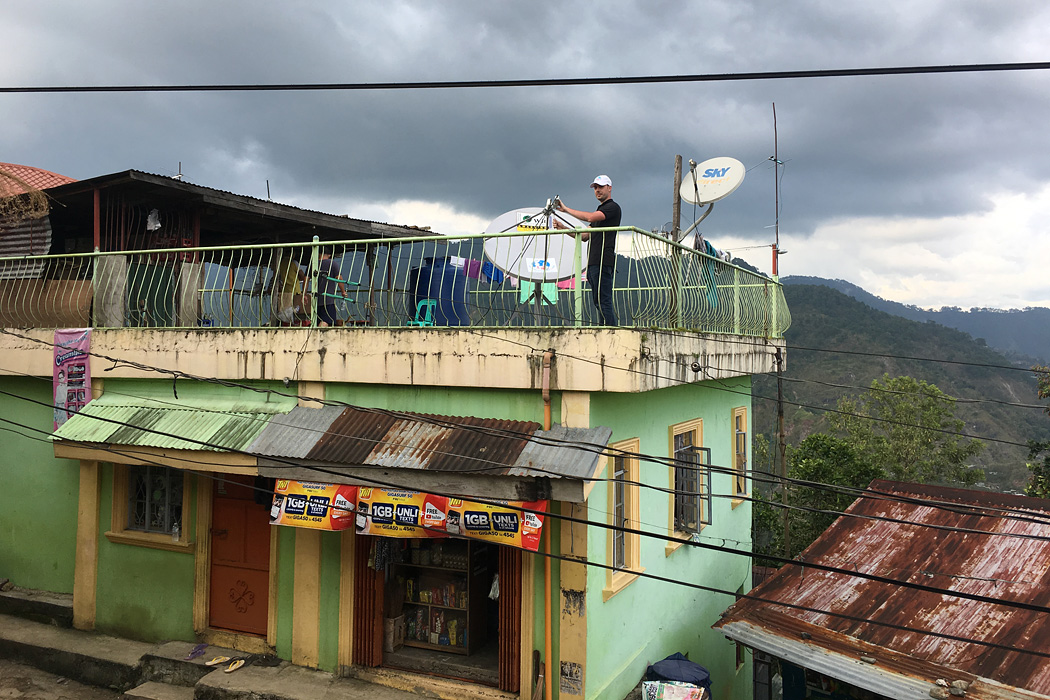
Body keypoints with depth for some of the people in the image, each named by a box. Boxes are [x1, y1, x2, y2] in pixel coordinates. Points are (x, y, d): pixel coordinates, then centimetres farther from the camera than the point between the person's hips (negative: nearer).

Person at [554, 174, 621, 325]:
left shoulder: (613, 207, -2)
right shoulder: (599, 210, 28)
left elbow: (590, 217, -19)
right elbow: (584, 236, 26)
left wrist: (566, 209, -11)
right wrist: (563, 228, 15)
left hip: (603, 261, -10)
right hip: (594, 262, 10)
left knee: (603, 301, -14)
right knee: (599, 301, 8)